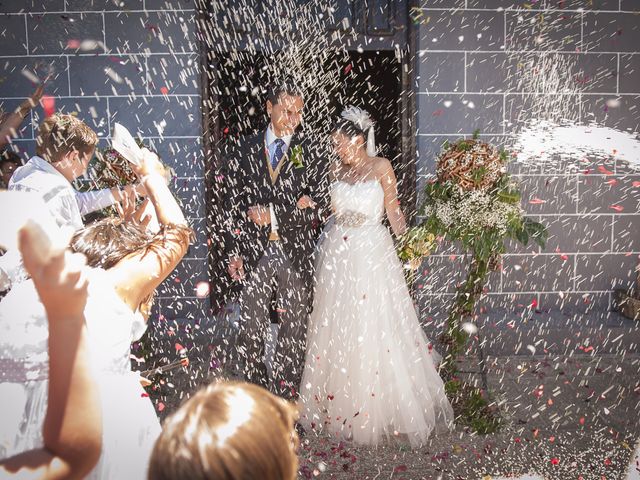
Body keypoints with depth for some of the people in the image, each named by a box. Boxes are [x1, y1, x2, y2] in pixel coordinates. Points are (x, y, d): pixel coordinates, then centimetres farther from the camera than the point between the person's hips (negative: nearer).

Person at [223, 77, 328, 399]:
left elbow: (318, 205, -2)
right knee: (250, 334, 3)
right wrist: (234, 253, 3)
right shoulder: (242, 151, 10)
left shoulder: (309, 153, 6)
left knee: (294, 334, 7)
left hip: (296, 255, 0)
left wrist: (273, 213, -12)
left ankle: (285, 397, 20)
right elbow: (232, 204, 9)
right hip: (254, 255, 1)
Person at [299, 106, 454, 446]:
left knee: (373, 329, -2)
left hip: (371, 252, -5)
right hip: (337, 252, 5)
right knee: (336, 326, 7)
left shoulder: (381, 166, -2)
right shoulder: (337, 170, 10)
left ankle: (378, 409, 12)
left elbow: (393, 210, -7)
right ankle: (338, 403, 22)